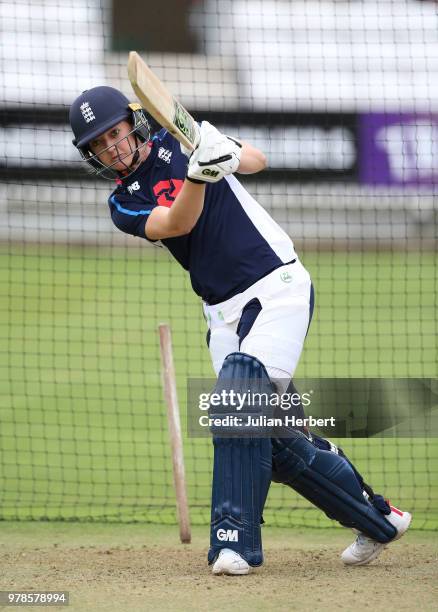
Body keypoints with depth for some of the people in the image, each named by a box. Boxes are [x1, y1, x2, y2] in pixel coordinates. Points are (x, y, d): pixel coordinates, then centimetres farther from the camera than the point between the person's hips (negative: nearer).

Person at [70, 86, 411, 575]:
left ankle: (234, 539, -31)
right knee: (274, 440, -2)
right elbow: (177, 223, -13)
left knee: (240, 382, -26)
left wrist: (231, 154, -22)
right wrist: (198, 174, -32)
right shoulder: (124, 204, 6)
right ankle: (376, 520, 17)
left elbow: (257, 161, 0)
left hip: (278, 286, -4)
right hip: (224, 313, 4)